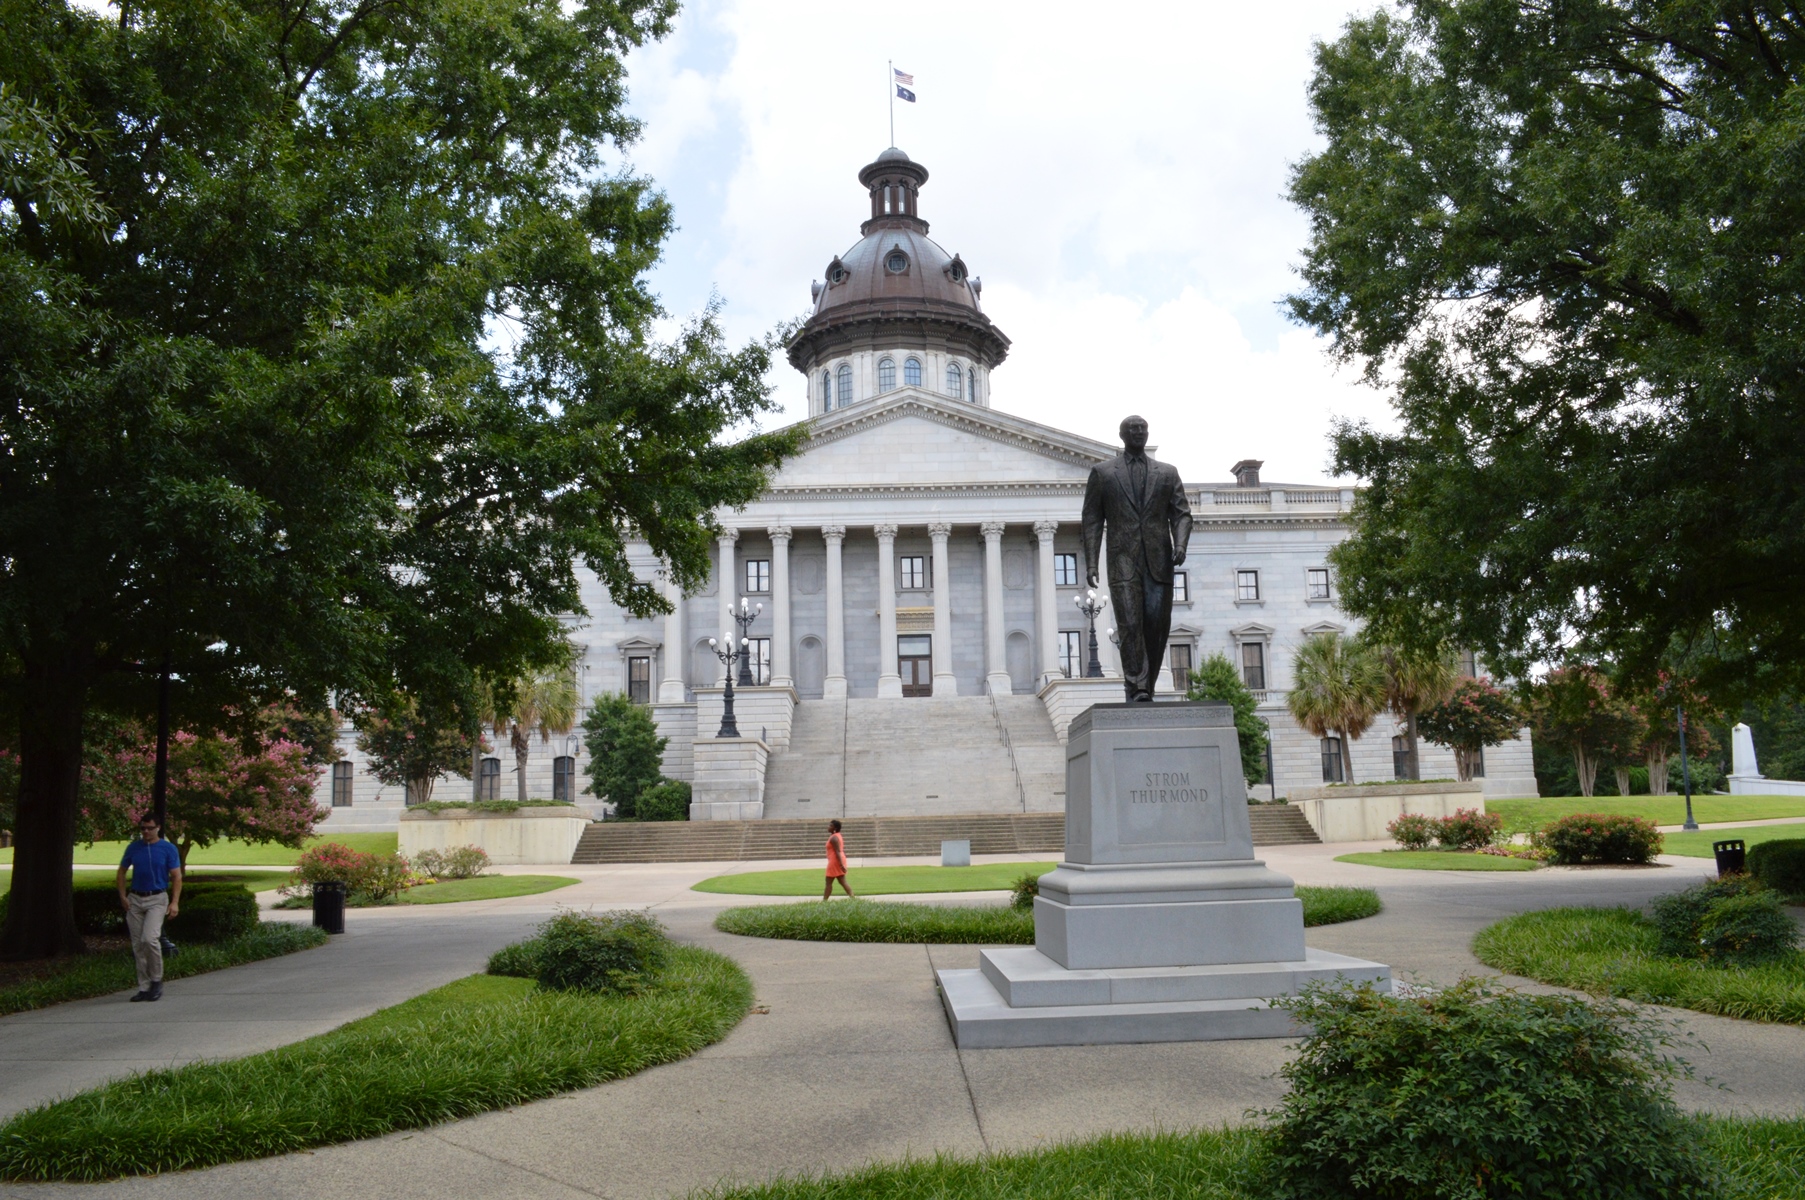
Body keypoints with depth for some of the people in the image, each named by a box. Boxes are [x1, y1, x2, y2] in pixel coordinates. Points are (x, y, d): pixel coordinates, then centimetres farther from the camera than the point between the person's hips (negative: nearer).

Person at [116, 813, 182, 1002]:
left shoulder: (168, 849, -2)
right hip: (135, 900, 4)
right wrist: (123, 896, 4)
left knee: (150, 939, -21)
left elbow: (177, 877, -2)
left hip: (157, 899, -4)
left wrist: (175, 902, -11)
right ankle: (144, 988, 14)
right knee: (138, 945, 5)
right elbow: (122, 871, 17)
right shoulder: (133, 848, 7)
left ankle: (156, 980, -3)